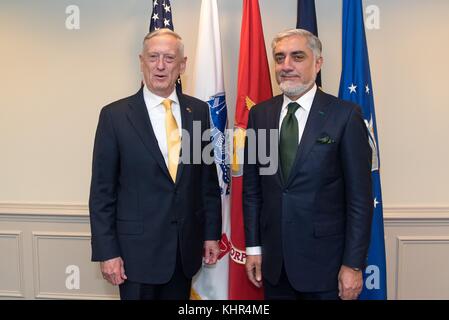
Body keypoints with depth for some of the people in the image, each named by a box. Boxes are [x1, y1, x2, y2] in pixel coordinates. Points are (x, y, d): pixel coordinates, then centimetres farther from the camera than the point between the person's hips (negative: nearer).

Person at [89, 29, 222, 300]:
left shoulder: (199, 111, 1)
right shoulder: (115, 115, -7)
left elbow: (208, 178, 6)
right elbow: (102, 190, -6)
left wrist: (212, 233, 6)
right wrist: (107, 252, -8)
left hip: (187, 246, 3)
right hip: (137, 247, -2)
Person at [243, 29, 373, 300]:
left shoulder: (345, 115, -9)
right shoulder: (259, 114, 3)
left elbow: (360, 197, -8)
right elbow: (252, 188, 6)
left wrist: (353, 265, -9)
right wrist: (253, 247, 5)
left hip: (324, 261, -3)